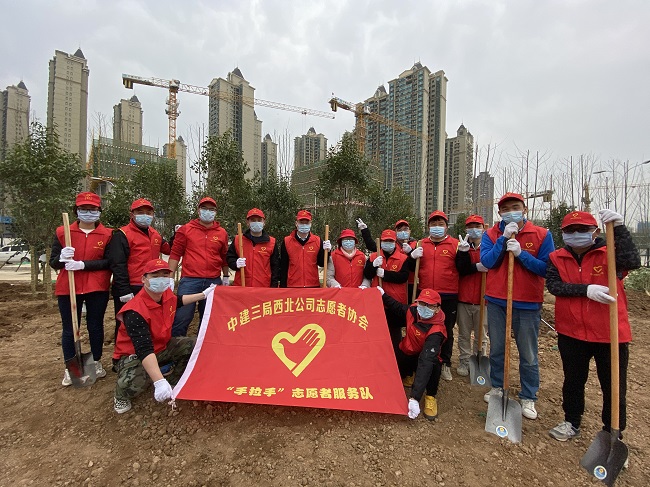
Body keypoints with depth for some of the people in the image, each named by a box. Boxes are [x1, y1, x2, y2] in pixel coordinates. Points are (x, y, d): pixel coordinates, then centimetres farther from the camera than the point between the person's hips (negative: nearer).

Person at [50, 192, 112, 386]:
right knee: (69, 329, 10)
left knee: (95, 326, 11)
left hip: (97, 289, -1)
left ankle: (97, 363, 28)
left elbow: (109, 262, -9)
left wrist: (83, 264, -21)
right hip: (67, 288, 1)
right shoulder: (62, 232, 3)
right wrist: (62, 257, -19)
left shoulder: (107, 234, -2)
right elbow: (53, 262, 4)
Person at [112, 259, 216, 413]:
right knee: (133, 383, -34)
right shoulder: (135, 311, -33)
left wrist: (203, 295, 17)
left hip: (162, 346, 7)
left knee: (193, 345, -9)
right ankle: (121, 396, 6)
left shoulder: (166, 294, -12)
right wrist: (159, 382, -49)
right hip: (134, 354, -7)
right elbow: (144, 349, -41)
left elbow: (177, 301, 16)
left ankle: (173, 382, 15)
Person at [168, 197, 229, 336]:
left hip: (214, 282, 3)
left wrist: (226, 276, 16)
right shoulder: (186, 229, 3)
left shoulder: (222, 233, 9)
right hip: (189, 281, -2)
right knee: (181, 318, -3)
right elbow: (175, 254, 3)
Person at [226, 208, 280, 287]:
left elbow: (275, 267, 5)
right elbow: (229, 257, 13)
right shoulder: (237, 240, 6)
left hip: (264, 289, 0)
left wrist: (274, 287, 0)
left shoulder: (272, 242, 4)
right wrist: (236, 264, -10)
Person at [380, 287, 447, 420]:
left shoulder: (436, 331, -33)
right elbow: (397, 308, 6)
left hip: (424, 357, -4)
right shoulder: (412, 310, -20)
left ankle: (430, 397, -7)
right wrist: (382, 294, -1)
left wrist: (414, 398, -49)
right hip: (406, 353, 5)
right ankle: (407, 374, 21)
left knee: (432, 363, -35)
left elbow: (426, 361, -43)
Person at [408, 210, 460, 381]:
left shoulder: (455, 244, -1)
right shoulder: (421, 245, 7)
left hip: (448, 297, -2)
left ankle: (445, 364, 28)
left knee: (447, 330, 11)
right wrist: (412, 256, -9)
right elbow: (411, 268, 9)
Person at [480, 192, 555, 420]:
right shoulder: (491, 234, 1)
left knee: (528, 355, 10)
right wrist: (504, 238, -18)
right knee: (496, 349, 15)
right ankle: (497, 387, 34)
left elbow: (547, 269, -8)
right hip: (496, 301, 2)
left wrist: (521, 253, -19)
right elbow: (486, 262, -13)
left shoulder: (542, 235, -3)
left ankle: (528, 398, 29)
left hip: (528, 303, -1)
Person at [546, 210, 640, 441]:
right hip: (571, 333, 2)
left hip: (611, 333, -1)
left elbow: (632, 261, -27)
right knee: (573, 381, 18)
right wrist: (586, 289, -25)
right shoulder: (557, 258, -1)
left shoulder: (609, 254, -5)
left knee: (614, 387, 11)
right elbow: (553, 285, -13)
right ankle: (572, 423, 39)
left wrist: (619, 227, -32)